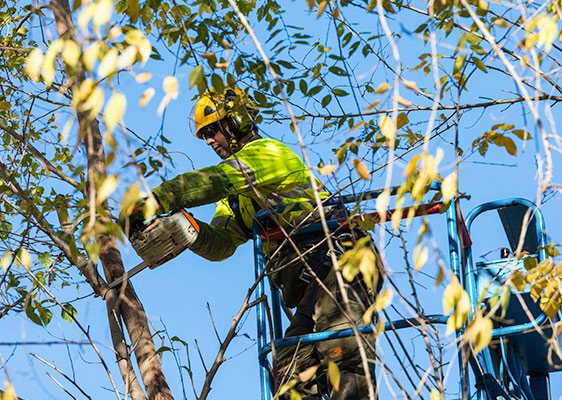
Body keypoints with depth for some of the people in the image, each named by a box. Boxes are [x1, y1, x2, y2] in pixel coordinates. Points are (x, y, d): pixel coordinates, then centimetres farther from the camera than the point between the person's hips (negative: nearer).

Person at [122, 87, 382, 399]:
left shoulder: (268, 151, 2)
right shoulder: (236, 197, 29)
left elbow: (215, 181, -17)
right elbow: (220, 244, 12)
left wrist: (151, 202, -25)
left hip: (333, 259, -9)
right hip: (308, 281, 9)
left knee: (340, 352, -26)